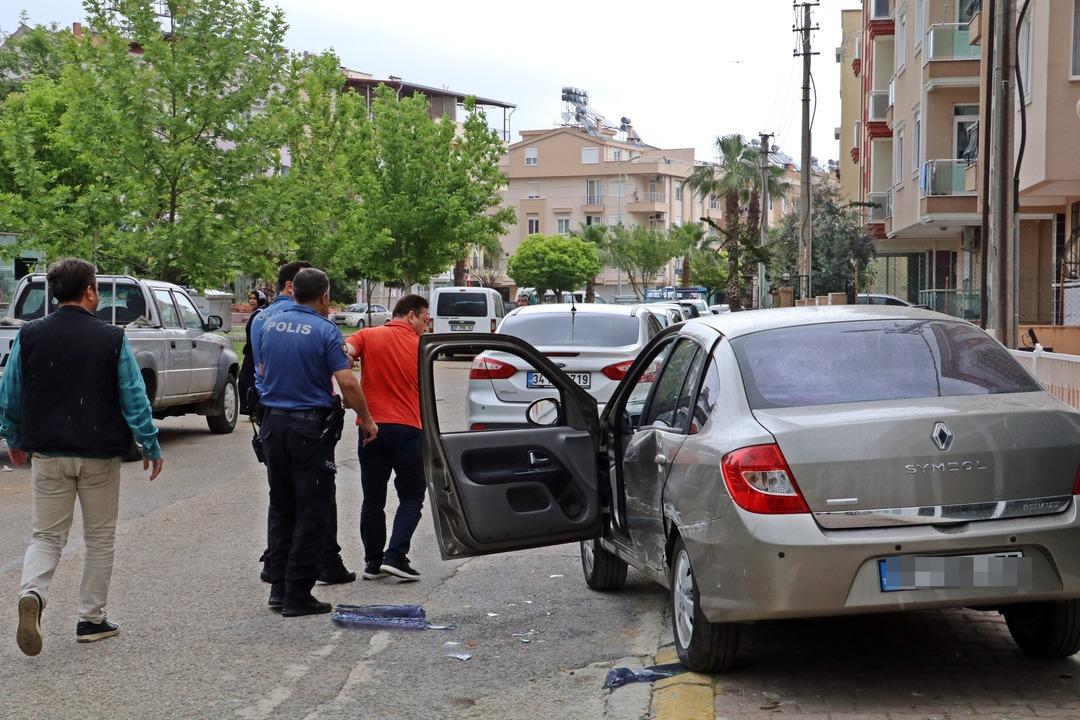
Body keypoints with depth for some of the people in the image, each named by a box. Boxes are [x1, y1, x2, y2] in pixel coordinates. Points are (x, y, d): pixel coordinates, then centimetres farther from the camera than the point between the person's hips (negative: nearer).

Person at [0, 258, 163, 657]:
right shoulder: (111, 339, -8)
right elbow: (135, 399, -7)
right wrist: (150, 446, 3)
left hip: (48, 453, 2)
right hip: (100, 455, -2)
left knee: (47, 535, 10)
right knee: (99, 538, 12)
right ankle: (91, 619, 16)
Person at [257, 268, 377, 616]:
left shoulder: (271, 325, 7)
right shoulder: (324, 330, -12)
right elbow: (347, 382, -17)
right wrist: (366, 420, -5)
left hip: (272, 424, 6)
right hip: (310, 427, -6)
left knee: (281, 508, 16)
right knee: (310, 513, 0)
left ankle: (279, 587, 18)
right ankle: (298, 596, 0)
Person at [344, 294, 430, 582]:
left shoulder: (367, 336, 3)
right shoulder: (421, 347, 4)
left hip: (371, 426, 2)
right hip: (408, 428, -2)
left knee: (373, 499, 13)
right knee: (411, 497, 10)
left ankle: (373, 561, 15)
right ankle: (395, 555, -4)